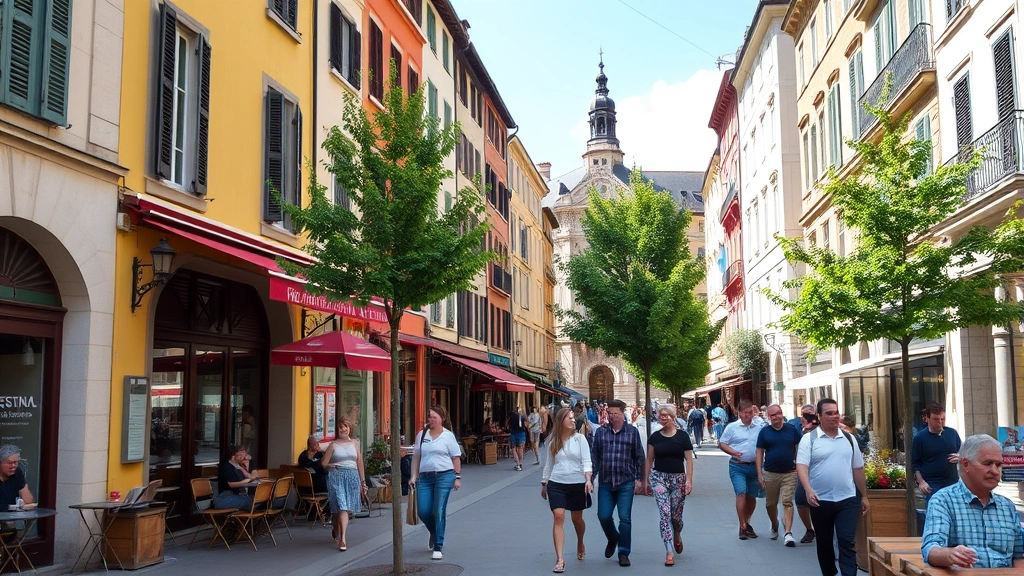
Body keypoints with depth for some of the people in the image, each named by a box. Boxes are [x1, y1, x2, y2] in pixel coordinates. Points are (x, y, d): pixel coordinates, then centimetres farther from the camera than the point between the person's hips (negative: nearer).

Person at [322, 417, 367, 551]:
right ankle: (342, 539, -8)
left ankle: (336, 530, 25)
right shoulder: (333, 445, 6)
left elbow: (360, 464, 13)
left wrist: (363, 483, 13)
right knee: (342, 507, -12)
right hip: (336, 477, -3)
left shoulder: (355, 443, 12)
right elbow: (324, 463, 7)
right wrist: (330, 466, -16)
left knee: (348, 509, 3)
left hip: (353, 477, 3)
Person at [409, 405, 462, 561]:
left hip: (444, 476, -3)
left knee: (439, 511, -5)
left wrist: (457, 477, -3)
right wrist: (413, 476, 8)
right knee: (423, 511, -1)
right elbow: (416, 456, 13)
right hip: (425, 477, 3)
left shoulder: (448, 435, 1)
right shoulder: (422, 435, 10)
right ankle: (434, 532, 32)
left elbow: (456, 457, 2)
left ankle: (438, 547, 4)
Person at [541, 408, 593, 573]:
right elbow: (548, 464, 14)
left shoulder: (579, 438, -3)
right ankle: (559, 559, -13)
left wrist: (588, 480, -22)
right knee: (558, 517, -12)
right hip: (556, 484, 1)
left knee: (577, 518, 13)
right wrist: (544, 484, 18)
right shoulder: (553, 441, 4)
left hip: (577, 484, -1)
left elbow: (586, 461, -8)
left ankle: (580, 544, 45)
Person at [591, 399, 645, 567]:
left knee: (625, 518, -1)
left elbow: (639, 457, 3)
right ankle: (612, 539, 32)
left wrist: (639, 479, 0)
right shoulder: (600, 432, 4)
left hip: (626, 482, -2)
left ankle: (623, 553, 11)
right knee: (603, 516, 2)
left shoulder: (632, 432, 0)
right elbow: (594, 456, 7)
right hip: (605, 482, 2)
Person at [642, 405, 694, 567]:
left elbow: (689, 460, -1)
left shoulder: (682, 436, -1)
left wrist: (689, 480, -9)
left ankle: (677, 536, 42)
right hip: (659, 477, 0)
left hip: (678, 478, 0)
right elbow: (649, 460, 9)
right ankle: (669, 552, -9)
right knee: (665, 514, -10)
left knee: (676, 516, 7)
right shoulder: (654, 437, 3)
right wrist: (646, 481, 7)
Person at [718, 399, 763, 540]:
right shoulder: (732, 427, -1)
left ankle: (747, 523, 28)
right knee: (741, 493, -14)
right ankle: (743, 527, -11)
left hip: (753, 467, 4)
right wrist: (733, 452, -17)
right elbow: (722, 443, 0)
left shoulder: (758, 429, 10)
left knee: (752, 496, 10)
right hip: (737, 466, -4)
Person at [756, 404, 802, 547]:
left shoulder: (791, 429, 0)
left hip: (789, 473, -1)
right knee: (771, 503, 14)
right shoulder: (764, 431, 1)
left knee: (787, 502, -9)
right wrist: (759, 474, -2)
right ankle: (774, 525, 39)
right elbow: (760, 452, 3)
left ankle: (788, 533, -10)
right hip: (770, 473, 1)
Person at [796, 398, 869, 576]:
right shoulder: (809, 439, -4)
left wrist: (864, 496, 15)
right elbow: (801, 466, -12)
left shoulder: (849, 439, 8)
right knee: (824, 543, 12)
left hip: (847, 500, 1)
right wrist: (808, 490, -27)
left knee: (847, 543, -6)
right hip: (820, 500, -1)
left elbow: (858, 469, 14)